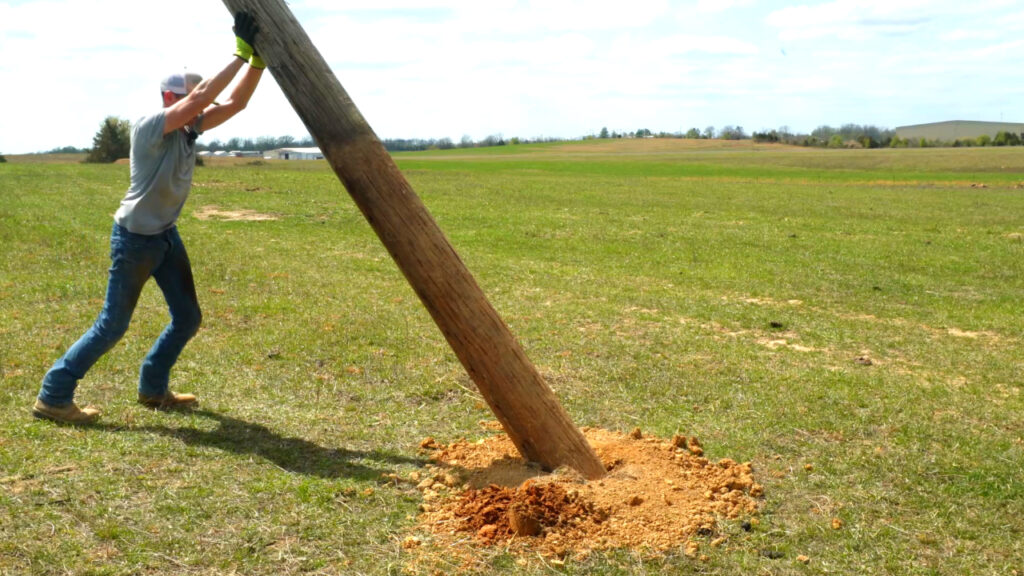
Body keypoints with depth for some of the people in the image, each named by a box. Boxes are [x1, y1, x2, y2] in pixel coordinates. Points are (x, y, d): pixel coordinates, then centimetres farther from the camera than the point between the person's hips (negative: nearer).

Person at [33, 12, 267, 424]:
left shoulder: (191, 128, 1)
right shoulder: (148, 127, -21)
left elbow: (236, 102, -4)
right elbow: (201, 96, -32)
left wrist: (259, 57, -16)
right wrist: (241, 53, -30)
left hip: (166, 236, 8)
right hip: (134, 239, -8)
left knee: (187, 318, 11)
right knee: (113, 325, -3)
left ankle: (153, 389, 28)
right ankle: (52, 397, 9)